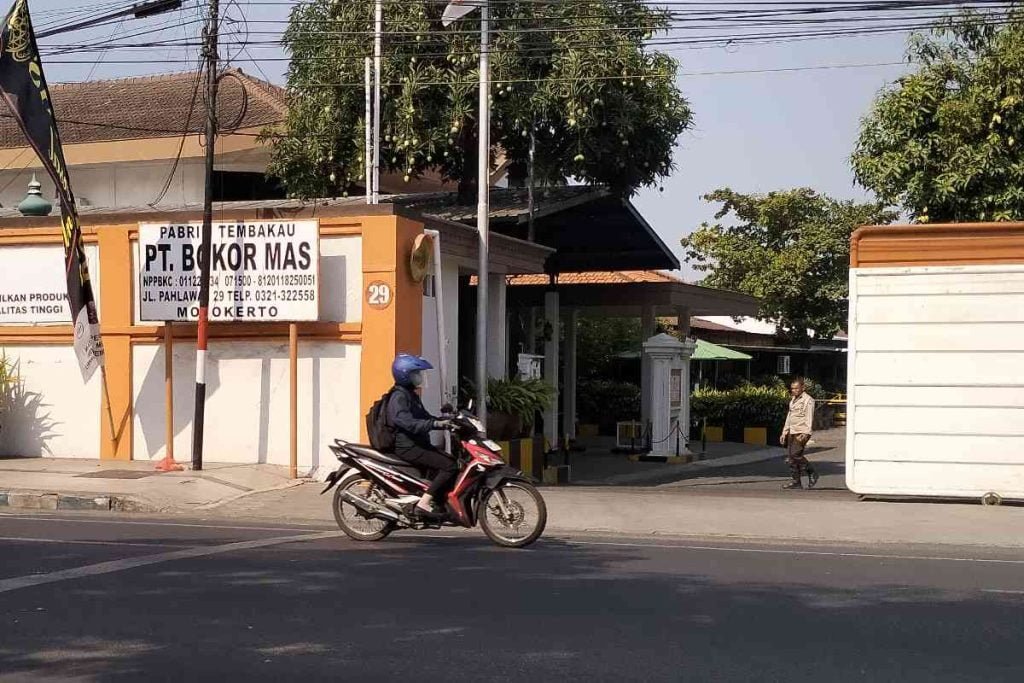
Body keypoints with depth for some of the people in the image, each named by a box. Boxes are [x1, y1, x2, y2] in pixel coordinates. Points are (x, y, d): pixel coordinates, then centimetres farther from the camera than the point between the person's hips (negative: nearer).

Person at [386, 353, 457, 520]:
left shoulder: (411, 395, 19)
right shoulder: (399, 396, -14)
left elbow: (424, 417, 24)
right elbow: (407, 422, -28)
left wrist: (445, 421, 9)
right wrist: (436, 424, -34)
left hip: (418, 445, 11)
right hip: (407, 448, -11)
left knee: (454, 462, 11)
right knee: (449, 467, -20)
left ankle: (443, 506, 9)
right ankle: (424, 504, -23)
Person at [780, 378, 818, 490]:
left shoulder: (808, 400, -7)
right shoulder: (793, 400, 19)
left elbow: (809, 418, -13)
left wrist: (805, 433, -22)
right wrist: (784, 433, 21)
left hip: (801, 432, -8)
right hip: (792, 432, 8)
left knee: (795, 454, -18)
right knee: (790, 457, 2)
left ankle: (812, 473, -1)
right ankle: (796, 482, 7)